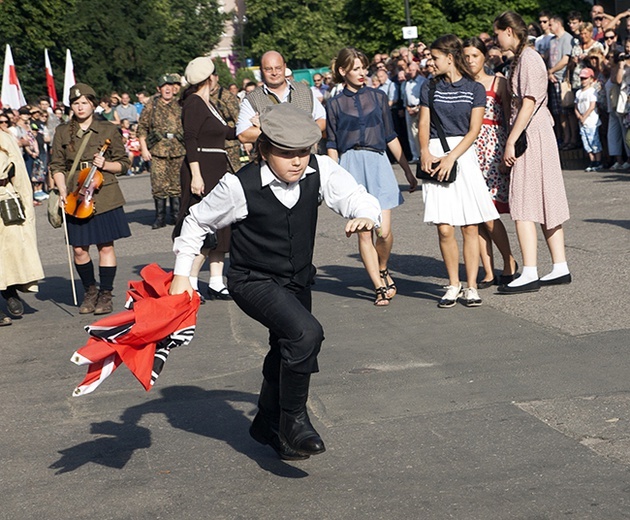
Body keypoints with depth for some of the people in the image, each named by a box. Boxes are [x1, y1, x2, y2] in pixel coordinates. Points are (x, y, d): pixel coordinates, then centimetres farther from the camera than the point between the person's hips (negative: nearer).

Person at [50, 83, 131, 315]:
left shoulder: (108, 130, 4)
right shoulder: (63, 132, 9)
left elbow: (124, 163, 7)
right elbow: (57, 166, 9)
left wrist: (105, 164, -11)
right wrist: (63, 191, -4)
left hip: (104, 197, -2)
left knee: (105, 246, -1)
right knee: (79, 248, 3)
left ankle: (105, 294, 9)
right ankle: (90, 291, 22)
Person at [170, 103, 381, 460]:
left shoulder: (321, 172, -14)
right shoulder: (240, 186, -22)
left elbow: (355, 195, -23)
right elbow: (198, 222, -7)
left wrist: (366, 215, -47)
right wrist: (182, 275, -6)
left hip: (298, 280, 6)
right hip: (253, 281, -6)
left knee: (288, 352, 22)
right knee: (306, 333, -29)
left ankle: (269, 426, 47)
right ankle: (294, 421, -12)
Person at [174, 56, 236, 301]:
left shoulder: (208, 104, 17)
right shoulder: (194, 103, -10)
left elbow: (226, 132, 26)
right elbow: (190, 140, -17)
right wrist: (196, 175, -23)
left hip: (217, 171, 10)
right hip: (202, 170, -10)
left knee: (219, 228, 10)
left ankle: (216, 284, 14)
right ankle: (190, 283, -6)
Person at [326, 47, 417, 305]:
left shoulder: (378, 97, 10)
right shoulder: (335, 104, 6)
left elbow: (390, 137, 14)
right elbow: (332, 146, 9)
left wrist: (408, 170, 13)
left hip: (378, 164, 1)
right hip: (351, 166, -1)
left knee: (384, 231, -8)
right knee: (364, 233, -3)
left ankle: (382, 270, 22)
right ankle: (380, 287, 7)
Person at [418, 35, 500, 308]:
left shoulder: (474, 89, 4)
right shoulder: (430, 88, 11)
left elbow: (474, 130, -2)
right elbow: (424, 125, 7)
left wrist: (451, 157, -13)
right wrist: (425, 152, -12)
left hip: (464, 155, -1)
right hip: (435, 156, 1)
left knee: (470, 227, -2)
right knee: (444, 229, -5)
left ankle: (471, 286, 6)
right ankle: (453, 285, 9)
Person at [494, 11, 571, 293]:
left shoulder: (528, 59, -14)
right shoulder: (521, 58, 16)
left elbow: (528, 103, -20)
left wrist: (511, 142, -21)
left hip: (531, 134, -10)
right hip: (533, 135, 10)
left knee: (524, 205, -10)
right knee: (545, 203, 10)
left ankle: (530, 274, -12)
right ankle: (560, 267, 14)